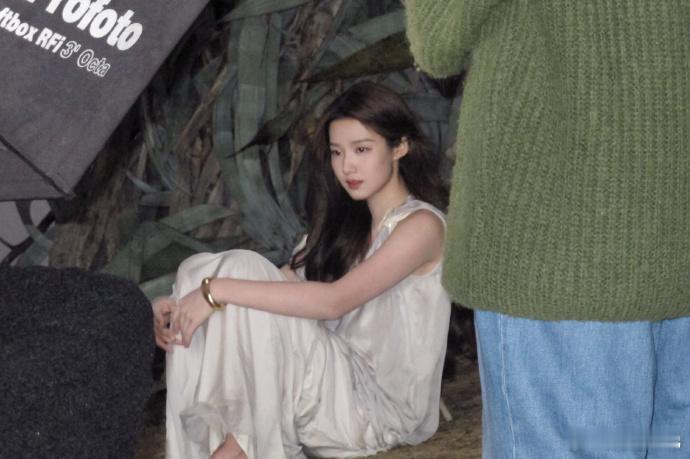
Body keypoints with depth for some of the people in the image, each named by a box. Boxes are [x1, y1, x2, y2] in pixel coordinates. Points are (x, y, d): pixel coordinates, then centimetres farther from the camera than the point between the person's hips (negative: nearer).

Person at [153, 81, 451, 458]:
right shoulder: (344, 222, 16)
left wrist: (219, 291, -28)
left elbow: (335, 301, -24)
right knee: (201, 273, -7)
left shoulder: (421, 225, -10)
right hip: (338, 388, 8)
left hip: (379, 405, -8)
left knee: (241, 271, -22)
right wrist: (184, 301, -11)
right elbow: (285, 285, 6)